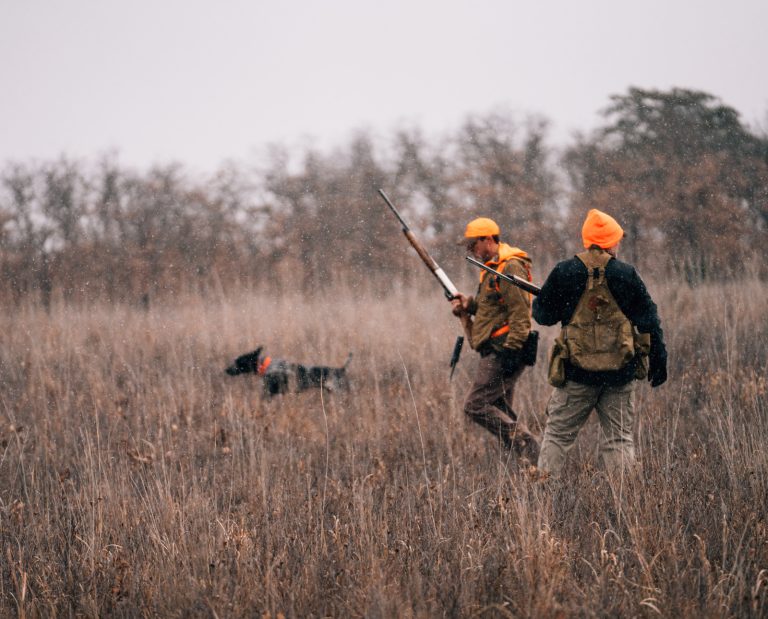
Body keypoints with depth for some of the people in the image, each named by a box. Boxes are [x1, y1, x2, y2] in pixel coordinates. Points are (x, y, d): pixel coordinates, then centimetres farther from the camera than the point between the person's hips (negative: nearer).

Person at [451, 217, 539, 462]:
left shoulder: (510, 267, -14)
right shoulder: (494, 268, 20)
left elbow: (520, 312, -20)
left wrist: (511, 350, -23)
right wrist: (469, 304, 13)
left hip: (504, 350, -11)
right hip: (497, 350, 11)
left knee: (476, 405, -13)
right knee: (501, 411, 10)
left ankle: (526, 447, -15)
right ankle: (531, 455, 8)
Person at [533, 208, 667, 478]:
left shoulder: (564, 274, -4)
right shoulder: (626, 275, -2)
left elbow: (542, 314, 5)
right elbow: (649, 321, 2)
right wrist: (658, 361, 12)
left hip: (577, 370, -1)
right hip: (621, 372, 1)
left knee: (557, 435, 7)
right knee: (619, 439, 9)